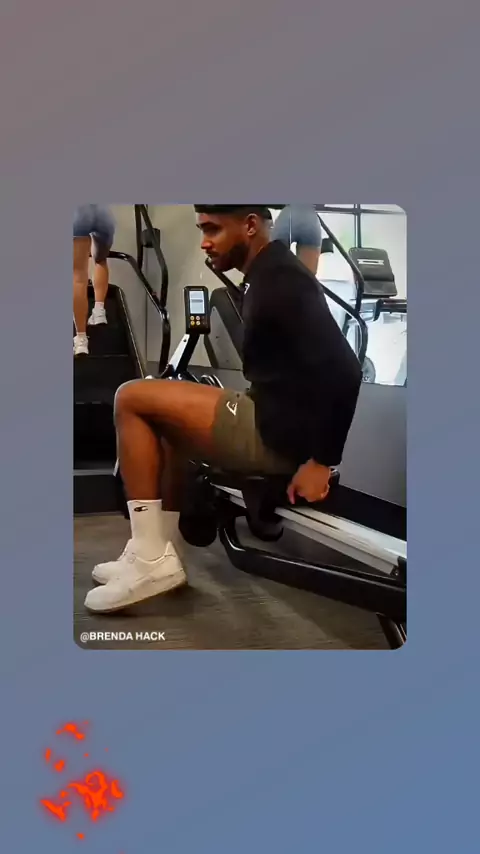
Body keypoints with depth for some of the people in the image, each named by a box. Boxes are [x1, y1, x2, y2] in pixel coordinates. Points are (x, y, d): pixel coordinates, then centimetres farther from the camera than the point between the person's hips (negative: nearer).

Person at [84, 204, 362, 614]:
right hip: (274, 419, 11)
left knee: (132, 400, -8)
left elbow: (342, 370, -26)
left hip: (278, 433, -11)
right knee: (166, 420, 26)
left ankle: (152, 561, -3)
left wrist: (321, 461, -20)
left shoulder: (282, 281, -17)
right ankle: (155, 554, 22)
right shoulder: (271, 274, 14)